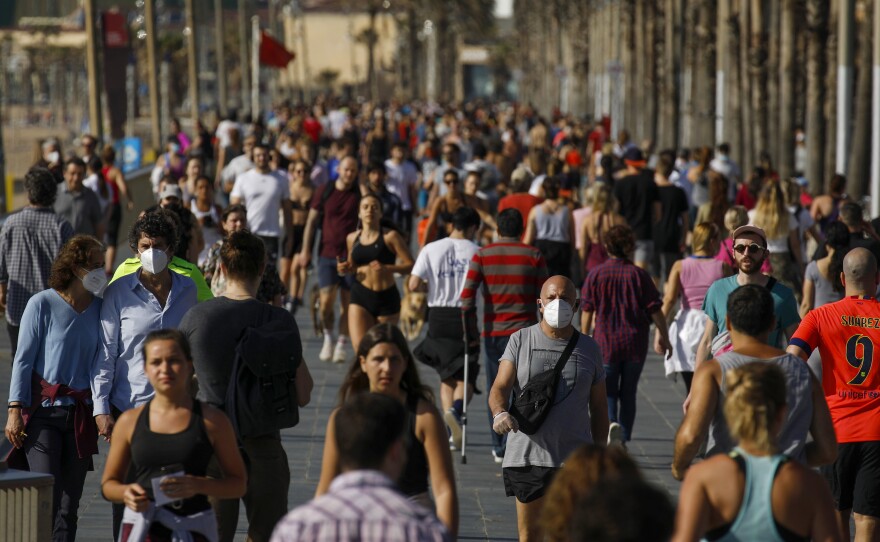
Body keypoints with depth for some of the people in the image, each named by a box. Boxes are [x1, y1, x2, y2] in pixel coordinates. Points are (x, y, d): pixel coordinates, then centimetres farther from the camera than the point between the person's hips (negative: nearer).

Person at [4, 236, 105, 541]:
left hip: (81, 414, 4)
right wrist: (15, 410, -9)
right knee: (47, 500, -12)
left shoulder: (99, 308, 7)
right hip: (44, 411, -4)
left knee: (69, 503, 4)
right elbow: (23, 359, -3)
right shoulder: (42, 304, -5)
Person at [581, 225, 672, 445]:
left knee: (607, 392, 8)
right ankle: (623, 440, 17)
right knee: (628, 393, 13)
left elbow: (587, 311, -1)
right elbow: (655, 310, -2)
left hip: (605, 343, -1)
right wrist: (664, 338, 10)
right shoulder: (639, 275, -5)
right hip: (635, 344, 1)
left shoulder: (596, 274, -5)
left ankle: (611, 423, -21)